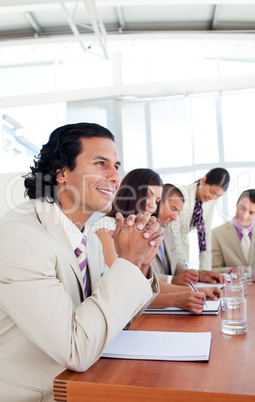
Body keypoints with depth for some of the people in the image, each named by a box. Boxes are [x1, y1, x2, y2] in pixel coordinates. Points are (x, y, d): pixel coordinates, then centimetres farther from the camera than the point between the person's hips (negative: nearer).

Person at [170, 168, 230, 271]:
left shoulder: (211, 201, -4)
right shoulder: (182, 194, -24)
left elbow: (206, 233, -3)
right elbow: (174, 231, -24)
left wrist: (205, 269, -9)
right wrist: (183, 262, -25)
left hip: (183, 241, 5)